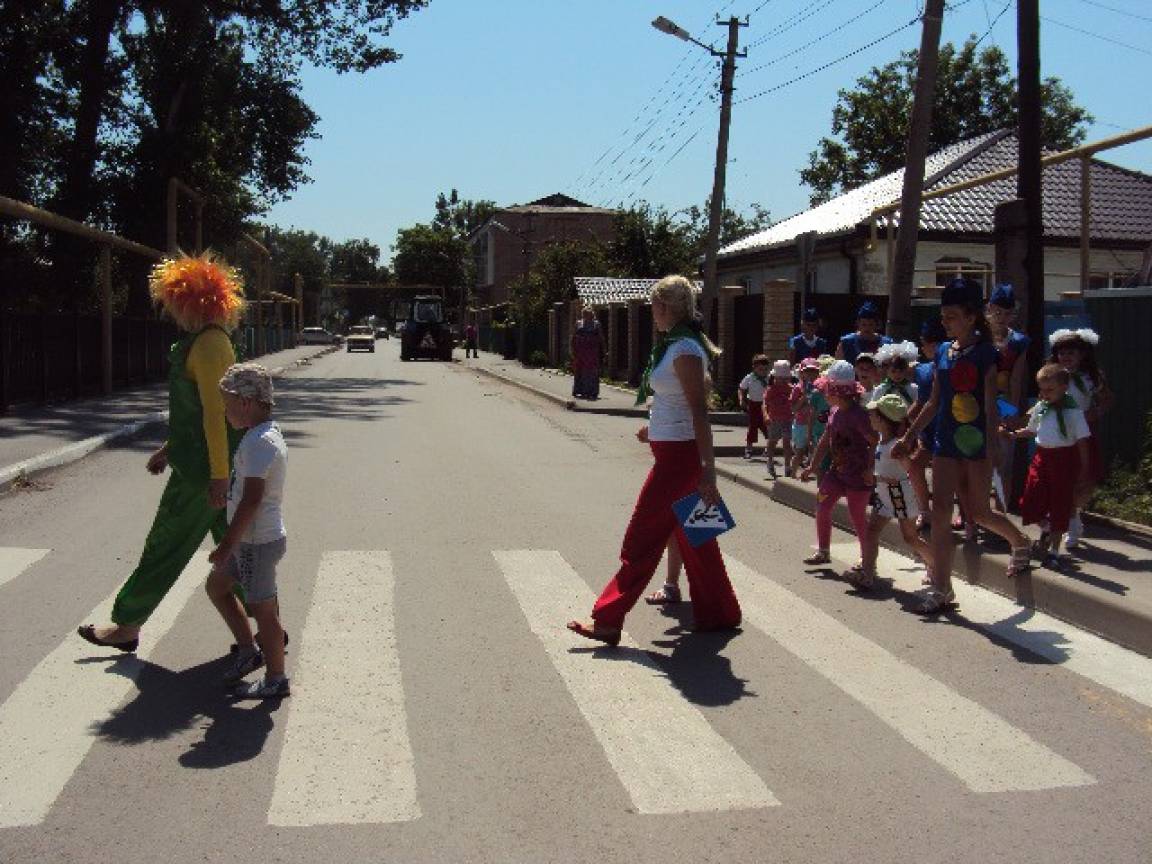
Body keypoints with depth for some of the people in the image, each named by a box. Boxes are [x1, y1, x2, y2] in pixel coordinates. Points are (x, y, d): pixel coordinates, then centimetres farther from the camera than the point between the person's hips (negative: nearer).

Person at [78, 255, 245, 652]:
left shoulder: (208, 343, -19)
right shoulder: (202, 339, 13)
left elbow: (215, 412, -23)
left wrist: (218, 475, -24)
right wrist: (169, 448, 25)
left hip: (203, 469, -10)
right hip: (207, 464, 10)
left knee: (165, 547, 5)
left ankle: (127, 626, 19)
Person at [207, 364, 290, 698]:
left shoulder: (259, 442, -22)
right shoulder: (267, 434, 10)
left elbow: (252, 499, -27)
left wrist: (228, 544, -24)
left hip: (257, 541, -10)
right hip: (252, 539, 10)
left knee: (263, 609, 3)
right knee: (216, 585, 21)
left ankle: (276, 679, 17)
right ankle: (248, 650, 28)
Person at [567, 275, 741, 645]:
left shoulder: (684, 350, -18)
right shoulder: (676, 344, 12)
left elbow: (700, 412, -22)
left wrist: (708, 471, -24)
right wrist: (655, 427, 29)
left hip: (678, 455, -10)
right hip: (676, 451, 10)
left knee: (642, 537, -5)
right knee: (692, 537, 17)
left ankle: (608, 621, 2)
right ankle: (719, 613, 28)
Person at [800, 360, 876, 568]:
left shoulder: (857, 415, -21)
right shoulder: (836, 412, 6)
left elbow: (876, 442, -22)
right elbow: (825, 441, 15)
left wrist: (870, 470, -22)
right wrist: (812, 467, 16)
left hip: (858, 475, -9)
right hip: (838, 470, 9)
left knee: (857, 517, 1)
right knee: (822, 505, 9)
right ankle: (823, 552, 22)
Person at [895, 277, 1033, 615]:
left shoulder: (985, 353, -10)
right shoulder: (943, 352, 9)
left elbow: (991, 409, -13)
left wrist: (990, 455, -18)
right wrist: (909, 436, 15)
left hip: (975, 441, -6)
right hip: (947, 440, 6)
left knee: (977, 513, 5)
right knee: (940, 511, -2)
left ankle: (1020, 542, 37)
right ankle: (941, 589, 1)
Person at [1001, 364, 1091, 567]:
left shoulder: (1072, 411, -11)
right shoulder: (1039, 408, 4)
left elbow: (1082, 441, -7)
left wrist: (1084, 469, -7)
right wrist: (1013, 434, 6)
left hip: (1064, 458, -5)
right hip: (1042, 456, 5)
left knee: (1059, 506, 4)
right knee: (1030, 503, 0)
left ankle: (1054, 549, 17)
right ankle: (1046, 529, 31)